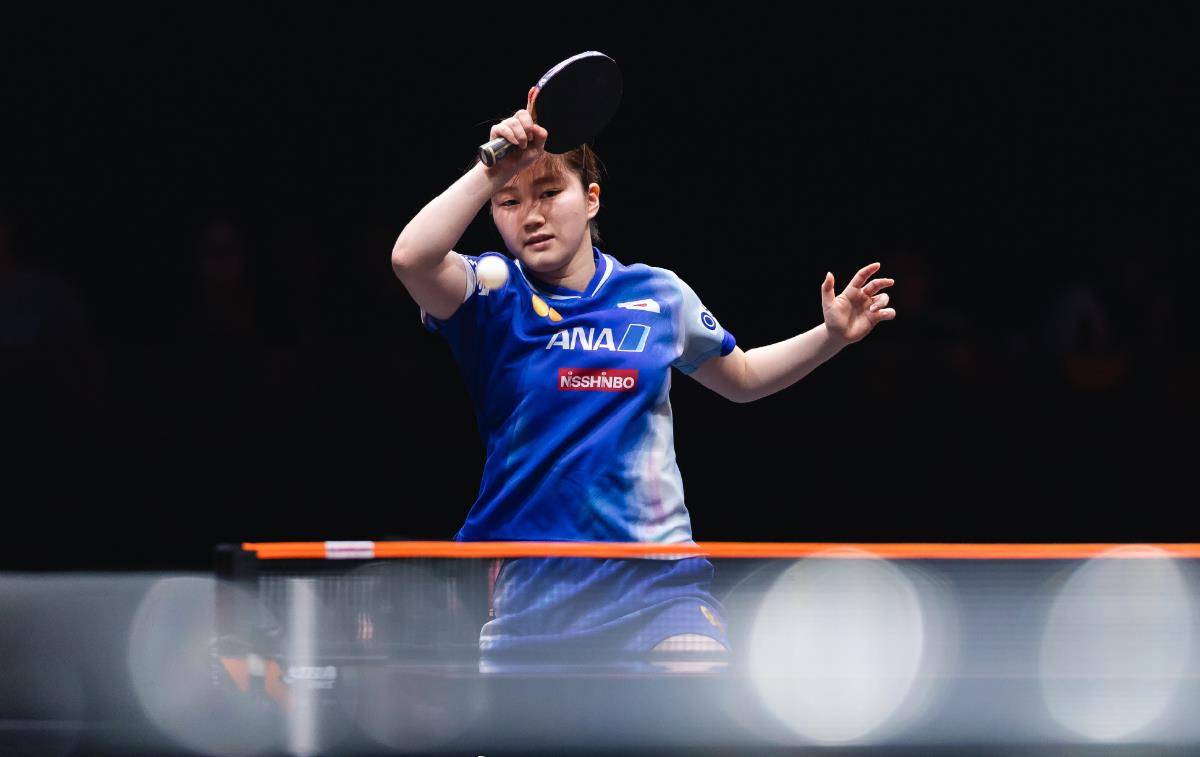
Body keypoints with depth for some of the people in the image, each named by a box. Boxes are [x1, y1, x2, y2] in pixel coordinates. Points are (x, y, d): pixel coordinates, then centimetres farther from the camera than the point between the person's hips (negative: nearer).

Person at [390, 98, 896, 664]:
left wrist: (831, 336, 12)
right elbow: (411, 256, -25)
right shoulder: (493, 295, -2)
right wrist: (494, 170, -26)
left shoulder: (660, 296, 8)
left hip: (656, 580, 1)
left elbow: (742, 377, 26)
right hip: (527, 589, -1)